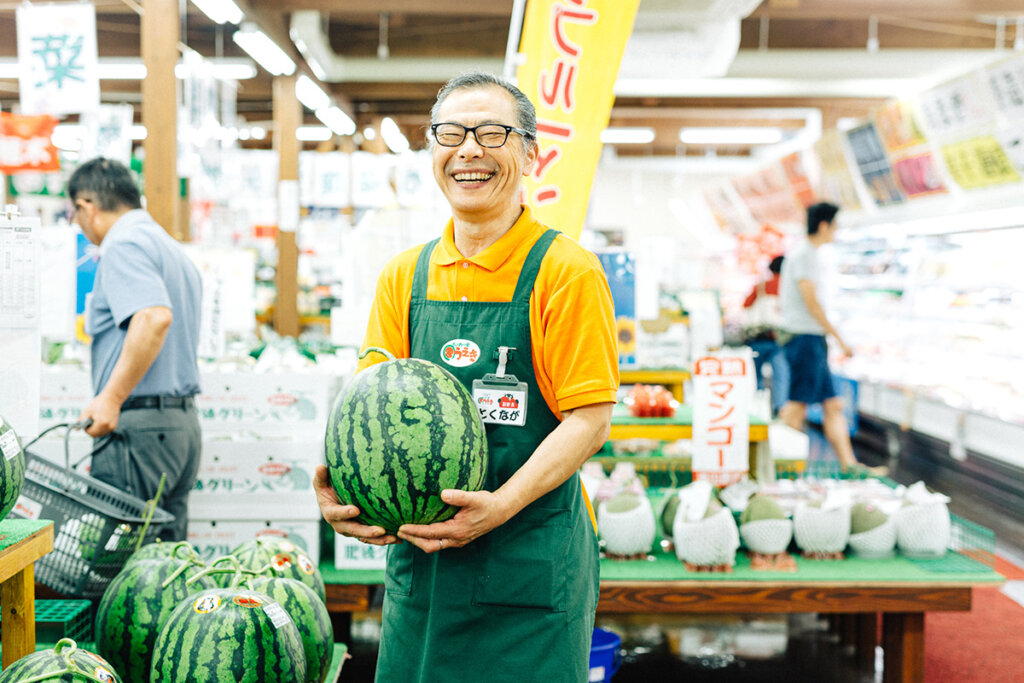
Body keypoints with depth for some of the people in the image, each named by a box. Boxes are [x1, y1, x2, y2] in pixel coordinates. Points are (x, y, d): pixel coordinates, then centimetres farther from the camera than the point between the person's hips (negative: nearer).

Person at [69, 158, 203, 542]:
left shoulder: (123, 244, -8)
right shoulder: (172, 249, 21)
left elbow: (155, 316, -25)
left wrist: (111, 398, -26)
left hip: (138, 425, -10)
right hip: (184, 421, 10)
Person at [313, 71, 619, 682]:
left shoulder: (566, 271, -8)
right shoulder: (405, 276, 8)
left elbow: (590, 419, -12)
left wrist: (500, 505, -24)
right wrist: (342, 490, -12)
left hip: (530, 557, -4)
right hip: (418, 555, 5)